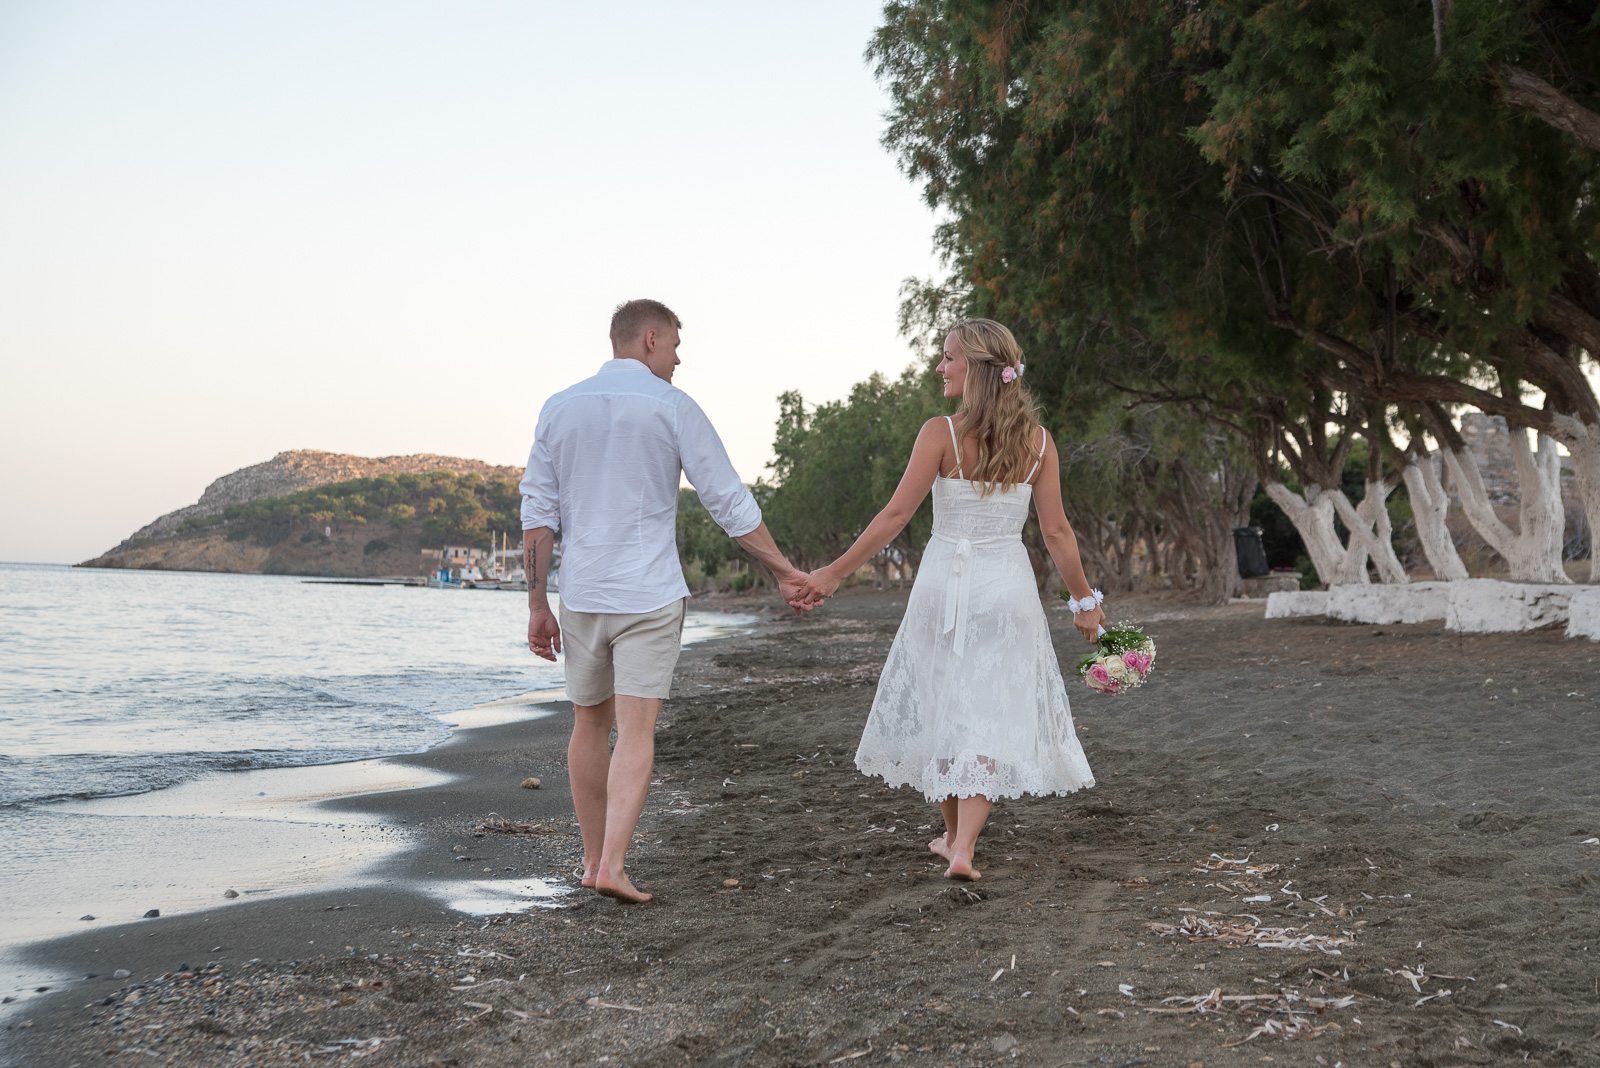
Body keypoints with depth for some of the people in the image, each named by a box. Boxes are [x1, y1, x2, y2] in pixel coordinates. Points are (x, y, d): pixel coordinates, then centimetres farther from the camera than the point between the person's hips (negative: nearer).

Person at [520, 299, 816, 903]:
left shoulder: (560, 408, 6)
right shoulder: (672, 407, -4)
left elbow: (537, 513, 4)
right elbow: (729, 503, -5)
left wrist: (537, 605, 7)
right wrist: (784, 571, 5)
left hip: (581, 596, 4)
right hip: (649, 595, -4)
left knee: (591, 724, 17)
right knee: (636, 730, -4)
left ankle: (595, 858, 26)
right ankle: (611, 866, -14)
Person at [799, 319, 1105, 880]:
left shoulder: (942, 434, -11)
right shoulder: (1037, 440, -1)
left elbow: (896, 514, -13)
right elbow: (1056, 530, -1)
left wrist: (834, 573, -7)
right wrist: (1084, 600, 10)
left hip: (944, 583, -1)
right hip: (1007, 586, 2)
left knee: (941, 706, 16)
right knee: (989, 715, 4)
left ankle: (954, 835, 29)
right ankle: (962, 848, -8)